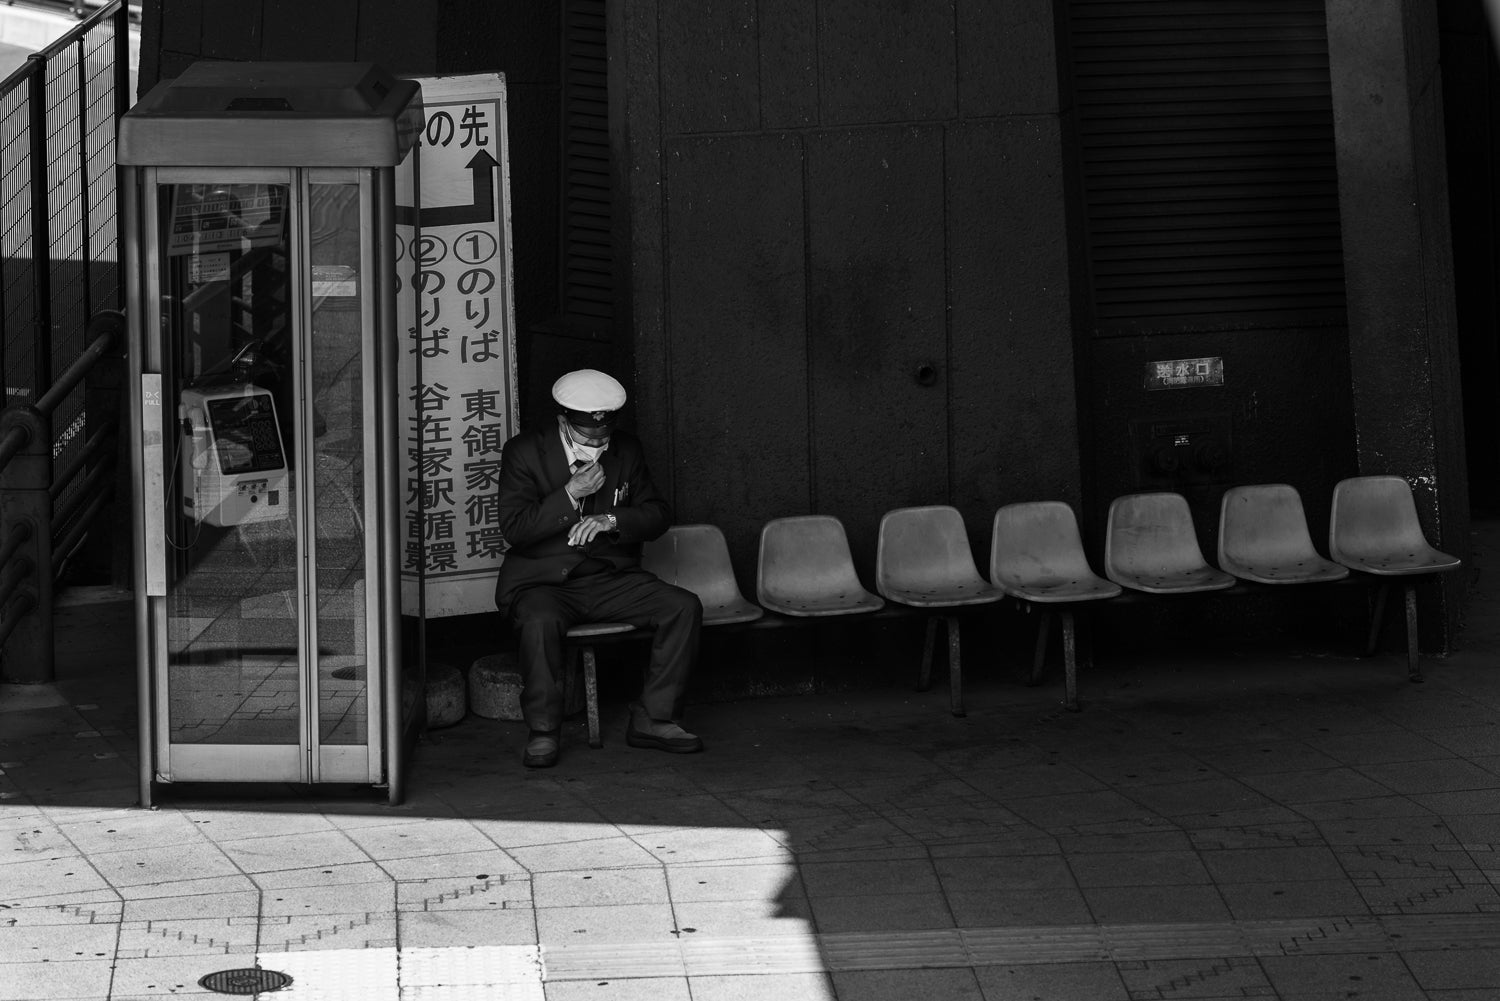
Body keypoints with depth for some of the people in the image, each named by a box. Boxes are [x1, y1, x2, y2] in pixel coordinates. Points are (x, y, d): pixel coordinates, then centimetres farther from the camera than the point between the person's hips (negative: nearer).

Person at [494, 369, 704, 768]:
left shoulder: (626, 449, 5)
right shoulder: (524, 451, -7)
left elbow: (658, 514, 4)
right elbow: (514, 529, -14)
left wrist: (611, 519, -16)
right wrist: (571, 494, -22)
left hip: (611, 577, 4)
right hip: (544, 582, -4)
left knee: (684, 606, -17)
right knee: (539, 622, -38)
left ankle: (652, 719, -10)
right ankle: (543, 732, -20)